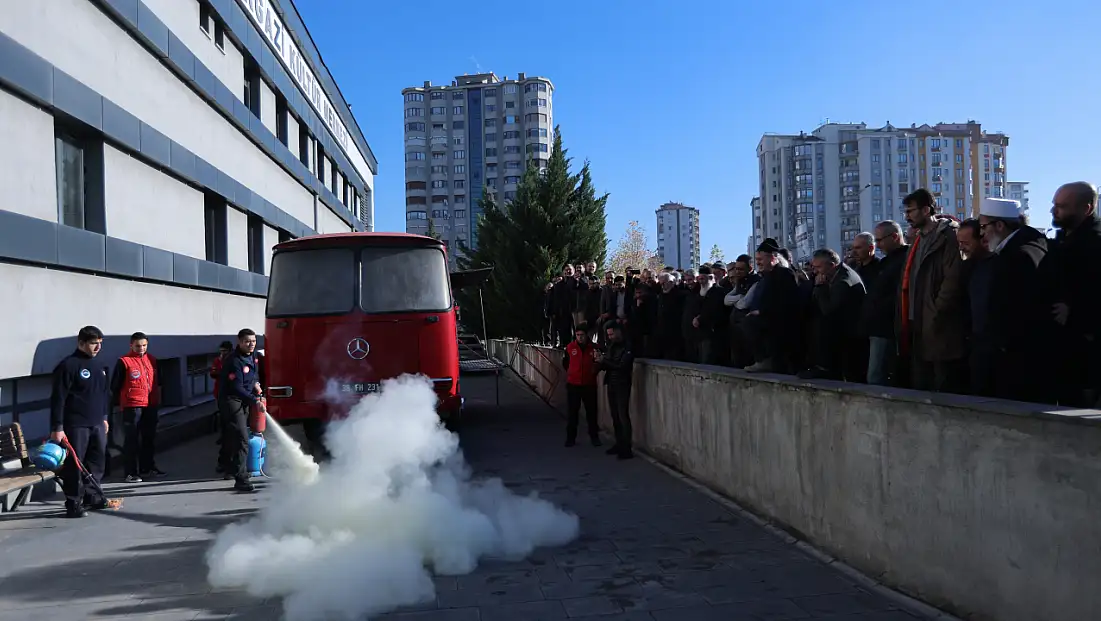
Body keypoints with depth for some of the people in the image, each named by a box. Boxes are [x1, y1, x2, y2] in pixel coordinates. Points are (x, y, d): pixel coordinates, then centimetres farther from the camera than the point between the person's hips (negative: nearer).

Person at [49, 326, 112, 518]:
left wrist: (104, 417, 21)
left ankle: (92, 496, 23)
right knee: (74, 465, -3)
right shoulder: (68, 365, -11)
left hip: (97, 424, 8)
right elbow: (58, 399, -14)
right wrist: (57, 427, -17)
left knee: (97, 462, 11)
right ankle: (73, 504, 4)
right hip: (76, 425, -7)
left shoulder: (100, 366, 13)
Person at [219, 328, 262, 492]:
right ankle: (241, 480, -17)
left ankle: (231, 469, 39)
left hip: (243, 402, 9)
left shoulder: (252, 357, 6)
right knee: (241, 440, -16)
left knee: (234, 437, 23)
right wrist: (254, 400, -31)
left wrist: (256, 382, 5)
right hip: (231, 401, -9)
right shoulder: (234, 361, -22)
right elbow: (237, 388, -26)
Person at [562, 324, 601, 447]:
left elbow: (598, 364, 9)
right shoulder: (570, 347, -3)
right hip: (573, 385, 0)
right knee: (573, 412, 6)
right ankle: (571, 437, 15)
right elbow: (565, 362, 15)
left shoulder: (594, 348, -5)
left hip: (589, 385, 0)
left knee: (591, 411, 8)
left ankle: (594, 436, 20)